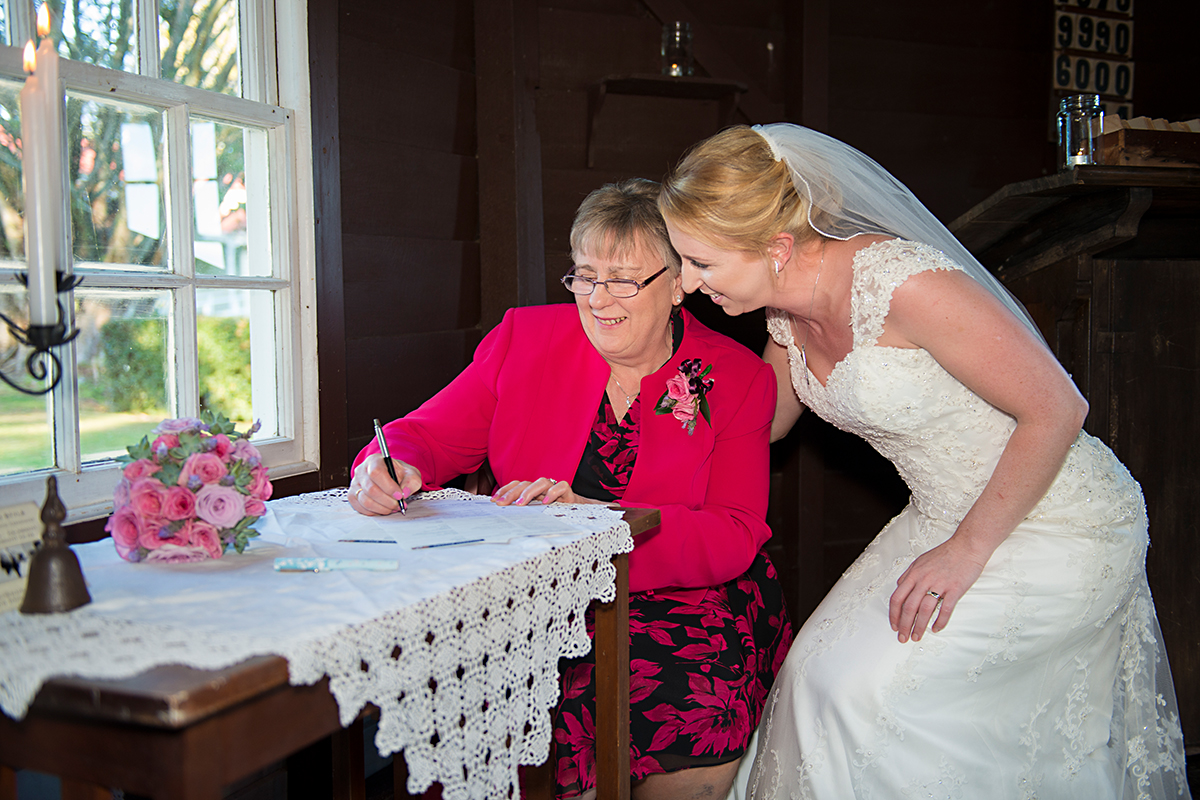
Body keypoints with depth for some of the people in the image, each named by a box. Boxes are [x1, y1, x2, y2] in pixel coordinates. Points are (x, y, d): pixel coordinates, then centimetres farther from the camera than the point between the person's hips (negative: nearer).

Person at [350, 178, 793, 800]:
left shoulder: (738, 378, -2)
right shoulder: (524, 337, 4)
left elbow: (734, 539, -11)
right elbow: (430, 434, 5)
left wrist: (597, 519, -27)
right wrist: (391, 467, -22)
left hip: (686, 602, -1)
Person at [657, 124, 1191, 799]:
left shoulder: (905, 283, -28)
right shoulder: (789, 309, -3)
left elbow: (1056, 409, -22)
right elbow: (763, 422, 16)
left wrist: (969, 549, -18)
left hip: (1062, 525, -8)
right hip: (947, 516, 8)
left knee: (866, 688, -16)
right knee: (820, 671, -1)